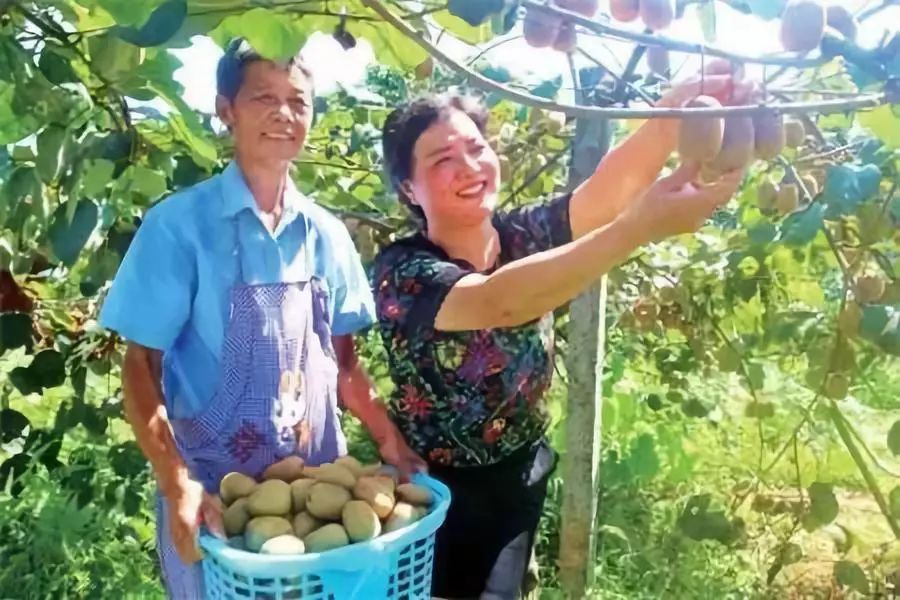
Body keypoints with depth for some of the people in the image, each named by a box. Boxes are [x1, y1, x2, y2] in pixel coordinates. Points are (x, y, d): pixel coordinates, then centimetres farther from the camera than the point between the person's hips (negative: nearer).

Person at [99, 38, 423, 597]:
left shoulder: (327, 234, 1)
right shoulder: (179, 224, -11)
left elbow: (342, 359, 8)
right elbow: (142, 365, -9)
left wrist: (389, 439, -2)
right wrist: (178, 483, -18)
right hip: (212, 491, -3)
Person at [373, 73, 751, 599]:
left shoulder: (527, 236, -7)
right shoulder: (403, 271, -22)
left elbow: (607, 191, -26)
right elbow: (498, 302, -41)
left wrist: (674, 115, -47)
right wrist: (644, 225, -51)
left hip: (522, 480, 5)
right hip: (437, 492, -4)